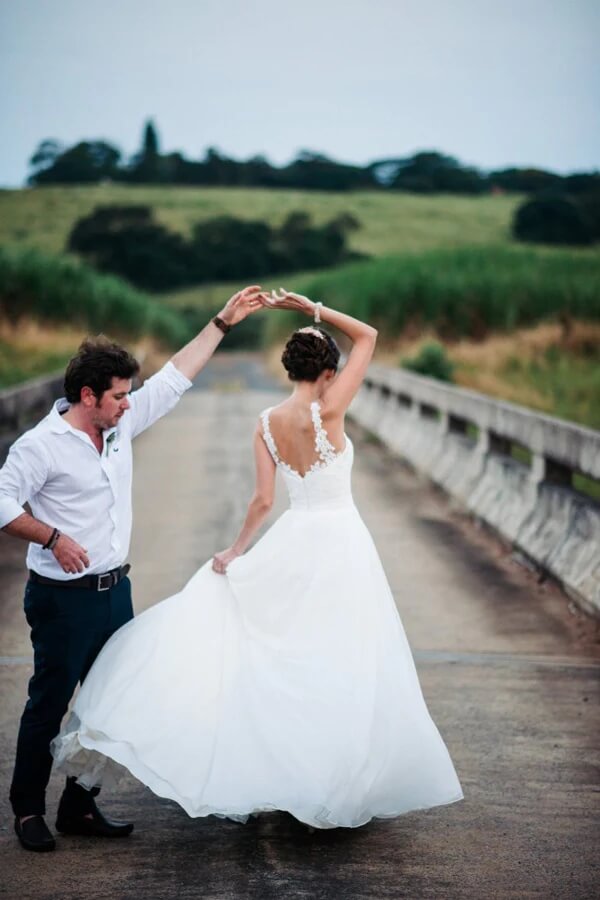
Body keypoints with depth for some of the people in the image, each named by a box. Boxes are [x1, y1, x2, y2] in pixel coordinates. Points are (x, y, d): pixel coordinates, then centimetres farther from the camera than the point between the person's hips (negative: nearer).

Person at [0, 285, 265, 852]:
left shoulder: (120, 426, 6)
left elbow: (175, 377, 10)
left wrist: (222, 322, 9)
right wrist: (53, 537, -21)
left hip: (115, 592, 7)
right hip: (64, 599, -7)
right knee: (48, 706, 3)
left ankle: (80, 808, 21)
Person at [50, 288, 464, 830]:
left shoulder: (268, 424, 1)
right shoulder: (327, 412, -13)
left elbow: (263, 499, -1)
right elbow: (368, 336, -7)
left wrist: (237, 550, 8)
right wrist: (310, 308, -6)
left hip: (292, 542, 5)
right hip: (340, 541, -5)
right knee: (338, 667, 2)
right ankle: (336, 792, 10)